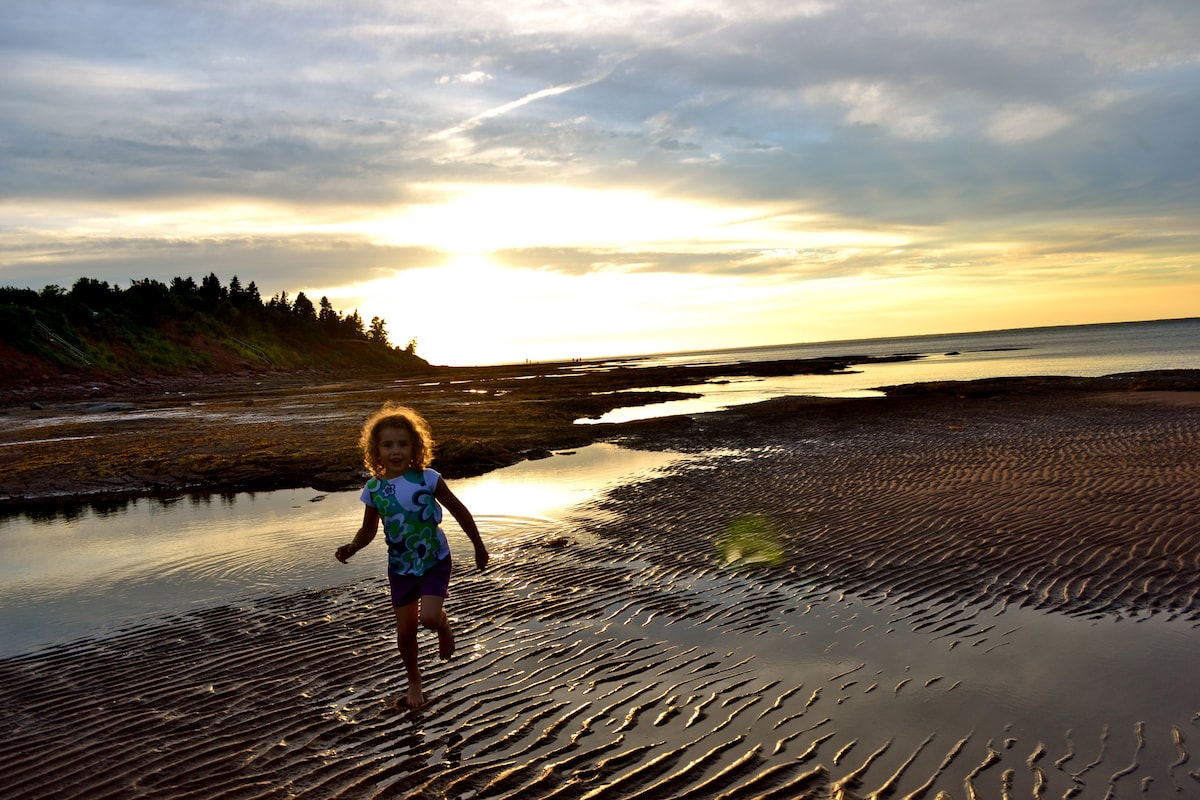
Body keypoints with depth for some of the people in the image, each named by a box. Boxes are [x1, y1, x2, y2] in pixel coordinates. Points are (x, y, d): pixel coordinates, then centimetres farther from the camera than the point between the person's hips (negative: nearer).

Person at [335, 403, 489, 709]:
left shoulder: (427, 479, -17)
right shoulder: (374, 489, -9)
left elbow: (459, 511, -5)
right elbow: (369, 529, 5)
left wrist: (478, 546, 2)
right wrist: (352, 547, -16)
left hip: (435, 561, -3)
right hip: (401, 568, 3)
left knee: (429, 617, -22)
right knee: (406, 630, 10)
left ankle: (444, 626, 16)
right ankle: (414, 681, 36)